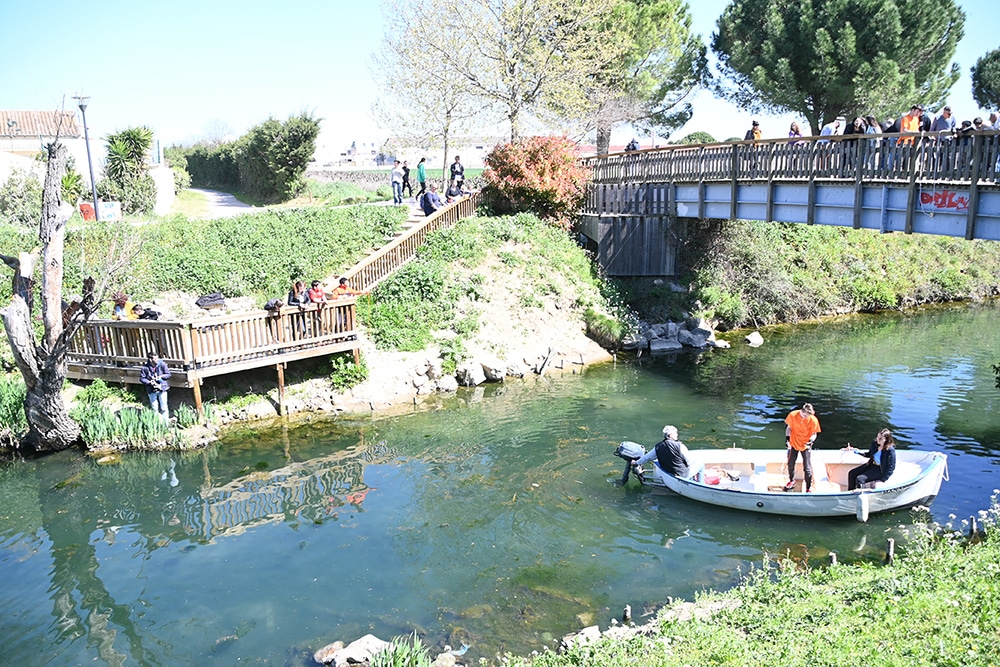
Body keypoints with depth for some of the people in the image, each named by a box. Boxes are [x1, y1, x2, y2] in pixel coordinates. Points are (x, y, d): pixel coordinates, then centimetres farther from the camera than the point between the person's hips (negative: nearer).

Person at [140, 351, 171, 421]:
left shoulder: (162, 364, -11)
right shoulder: (145, 367, -11)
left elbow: (168, 374, -3)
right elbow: (142, 378, -4)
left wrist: (161, 377, -20)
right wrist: (149, 382, -19)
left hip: (162, 389, -1)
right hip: (151, 390, 1)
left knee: (163, 408, 4)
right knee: (154, 408, 12)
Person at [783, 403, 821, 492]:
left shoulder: (813, 420, -20)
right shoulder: (792, 415, -17)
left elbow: (814, 434, -8)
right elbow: (788, 427, -1)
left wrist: (810, 441, -27)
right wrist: (787, 438, -9)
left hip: (805, 446, -2)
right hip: (793, 444, 2)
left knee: (807, 468, -2)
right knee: (790, 464, 17)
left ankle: (809, 487, 16)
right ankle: (792, 481, 42)